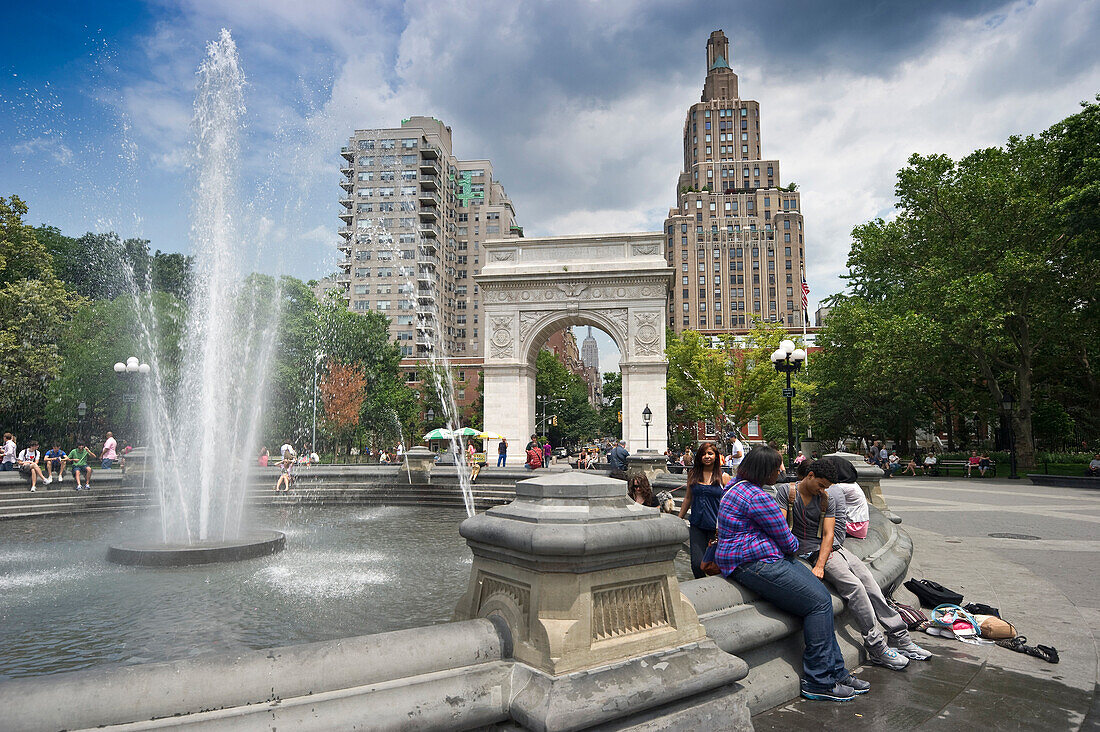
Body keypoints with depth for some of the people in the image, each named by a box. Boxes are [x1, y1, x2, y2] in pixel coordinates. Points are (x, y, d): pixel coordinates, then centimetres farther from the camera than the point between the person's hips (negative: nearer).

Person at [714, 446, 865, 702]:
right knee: (818, 602, -11)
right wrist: (794, 545, 11)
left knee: (821, 595, 5)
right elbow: (787, 542, -10)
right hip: (753, 565, -11)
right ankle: (818, 682, -2)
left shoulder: (740, 487, 14)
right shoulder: (758, 498, -21)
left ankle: (835, 672, 9)